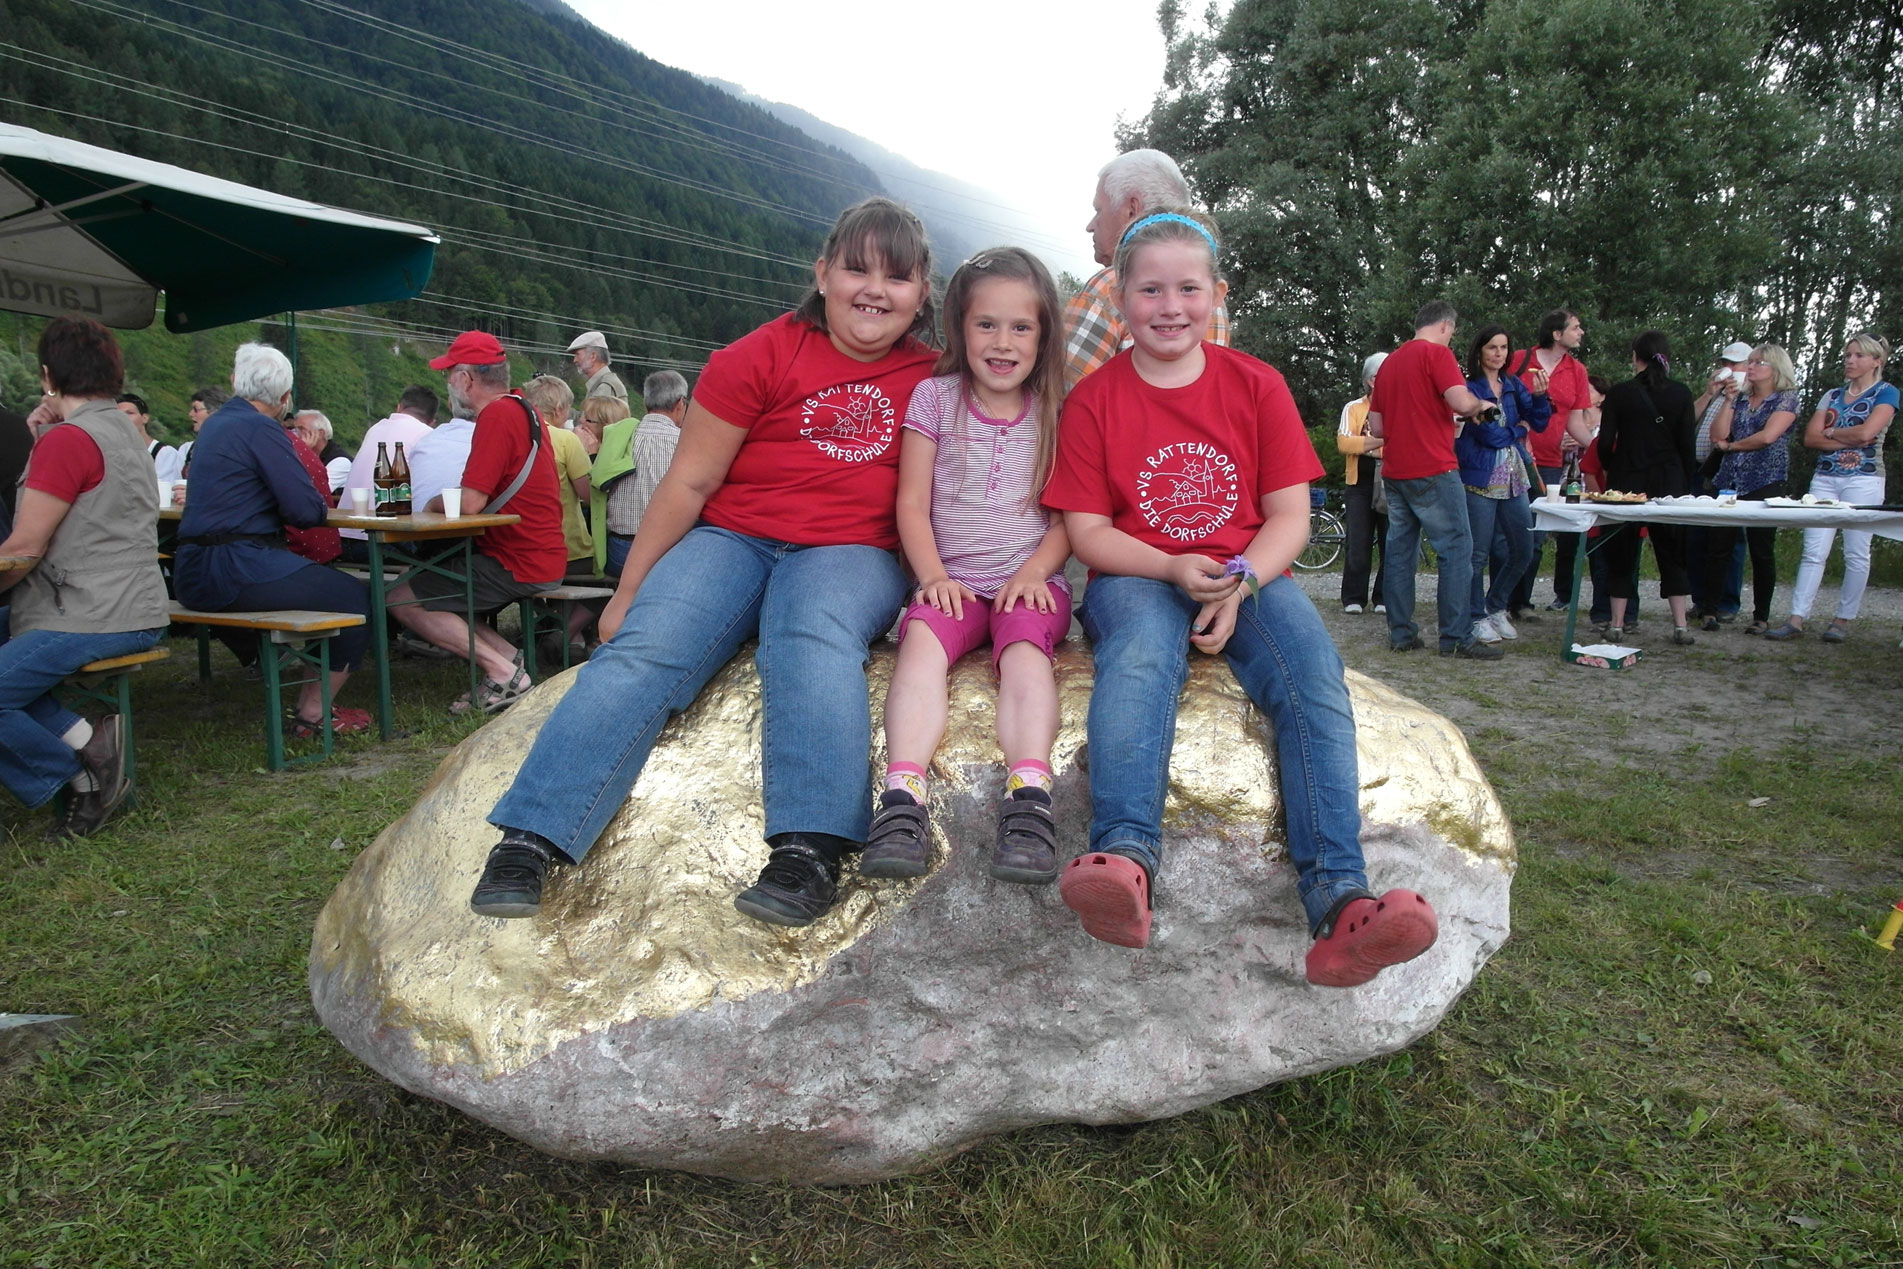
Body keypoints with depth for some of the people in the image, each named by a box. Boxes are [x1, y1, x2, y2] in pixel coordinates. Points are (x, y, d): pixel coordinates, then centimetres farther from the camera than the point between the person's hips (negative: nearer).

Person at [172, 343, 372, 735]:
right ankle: (313, 714, -1)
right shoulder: (261, 428, -11)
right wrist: (318, 507, 5)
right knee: (355, 600, -6)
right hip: (236, 569, -10)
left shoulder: (215, 423, 17)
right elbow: (308, 510, -17)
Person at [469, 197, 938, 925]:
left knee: (812, 632, -35)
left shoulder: (931, 380, 8)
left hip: (852, 555, 0)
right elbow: (689, 482, 1)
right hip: (734, 538, 1)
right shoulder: (760, 358, 2)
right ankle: (530, 840, -27)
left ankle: (811, 851, -46)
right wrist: (626, 591, 1)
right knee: (644, 645, -26)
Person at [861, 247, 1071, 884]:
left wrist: (1033, 573, -10)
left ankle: (1029, 798, -48)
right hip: (954, 580, 0)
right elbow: (912, 504, 4)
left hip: (1031, 580, 0)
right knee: (922, 639, -31)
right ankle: (903, 797, -45)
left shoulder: (1058, 411, 9)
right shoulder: (934, 399, 8)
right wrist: (933, 576, -10)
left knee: (1026, 647, -32)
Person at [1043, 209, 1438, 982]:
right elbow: (1086, 530, -1)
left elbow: (1290, 514, 3)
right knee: (1139, 652, -36)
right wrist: (1173, 570, -18)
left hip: (1248, 575, 2)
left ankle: (1338, 898, -38)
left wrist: (1238, 583, -16)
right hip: (1138, 577, -1)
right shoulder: (1094, 398, 4)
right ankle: (1125, 858, -52)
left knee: (1312, 667, -28)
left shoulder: (1257, 386, 8)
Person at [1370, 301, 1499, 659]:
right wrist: (1480, 405, 1)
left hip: (1394, 471, 8)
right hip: (1433, 470, -7)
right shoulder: (1437, 353, -6)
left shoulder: (1390, 361, 16)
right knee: (1456, 548, -3)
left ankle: (1401, 633, 11)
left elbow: (1376, 425, 17)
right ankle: (1457, 638, -4)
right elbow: (1461, 401, -20)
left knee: (1400, 550, 9)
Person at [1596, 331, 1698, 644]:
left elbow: (1605, 443, -6)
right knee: (1672, 552, 10)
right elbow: (1687, 444, 1)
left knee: (1621, 552, 6)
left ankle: (1617, 623, 5)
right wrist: (1686, 484, 10)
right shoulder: (1681, 394, 1)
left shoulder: (1620, 392, -4)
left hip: (1626, 480, -2)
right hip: (1670, 482, 2)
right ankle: (1680, 625, 8)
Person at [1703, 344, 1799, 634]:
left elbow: (1768, 436, -13)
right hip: (1729, 481, 5)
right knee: (1717, 545, -1)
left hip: (1766, 482, -5)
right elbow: (1718, 436, 4)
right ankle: (1710, 610, 4)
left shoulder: (1786, 398, 1)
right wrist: (1729, 400, 2)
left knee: (1762, 549, -1)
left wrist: (1730, 445, 0)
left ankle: (1762, 617, 6)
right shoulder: (1741, 400, 16)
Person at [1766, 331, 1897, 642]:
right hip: (1824, 478, 4)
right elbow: (1810, 438, 4)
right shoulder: (1832, 395, 16)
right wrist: (1850, 440, -7)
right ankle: (1796, 618, -7)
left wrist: (1830, 432, 0)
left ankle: (1844, 619, 6)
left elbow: (1866, 433, -14)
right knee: (1813, 550, -3)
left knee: (1856, 553, 1)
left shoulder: (1886, 393, 2)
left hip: (1863, 480, -4)